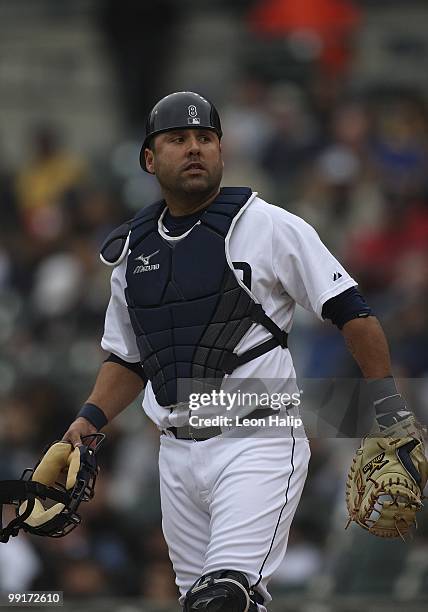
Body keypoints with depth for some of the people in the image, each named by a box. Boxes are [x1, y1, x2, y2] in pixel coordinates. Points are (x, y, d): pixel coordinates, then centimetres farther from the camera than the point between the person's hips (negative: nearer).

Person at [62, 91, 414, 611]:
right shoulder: (131, 250, 12)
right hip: (176, 454, 6)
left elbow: (349, 312, -4)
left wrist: (388, 403, -10)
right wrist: (89, 422, 8)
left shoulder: (269, 226, -4)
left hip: (257, 445, -6)